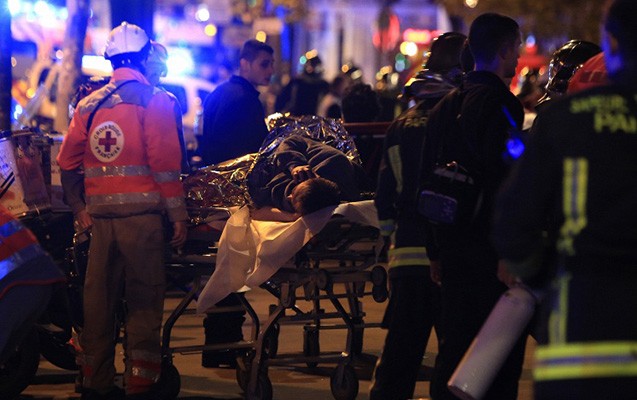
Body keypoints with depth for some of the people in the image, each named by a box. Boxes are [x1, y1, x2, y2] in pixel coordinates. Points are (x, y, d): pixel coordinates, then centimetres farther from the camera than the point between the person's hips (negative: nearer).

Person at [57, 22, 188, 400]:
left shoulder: (89, 104, 12)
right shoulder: (153, 100, -4)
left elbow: (68, 161, 10)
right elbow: (165, 161, -11)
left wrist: (80, 209, 17)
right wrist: (179, 215, -7)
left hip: (99, 215, 5)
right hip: (141, 211, -5)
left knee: (99, 299, 11)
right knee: (144, 301, -1)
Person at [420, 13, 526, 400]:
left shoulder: (445, 107, 14)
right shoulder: (500, 104, -12)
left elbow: (427, 180, 18)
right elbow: (503, 183, -20)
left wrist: (436, 251, 22)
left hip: (453, 248, 8)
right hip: (489, 252, -8)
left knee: (454, 349, 13)